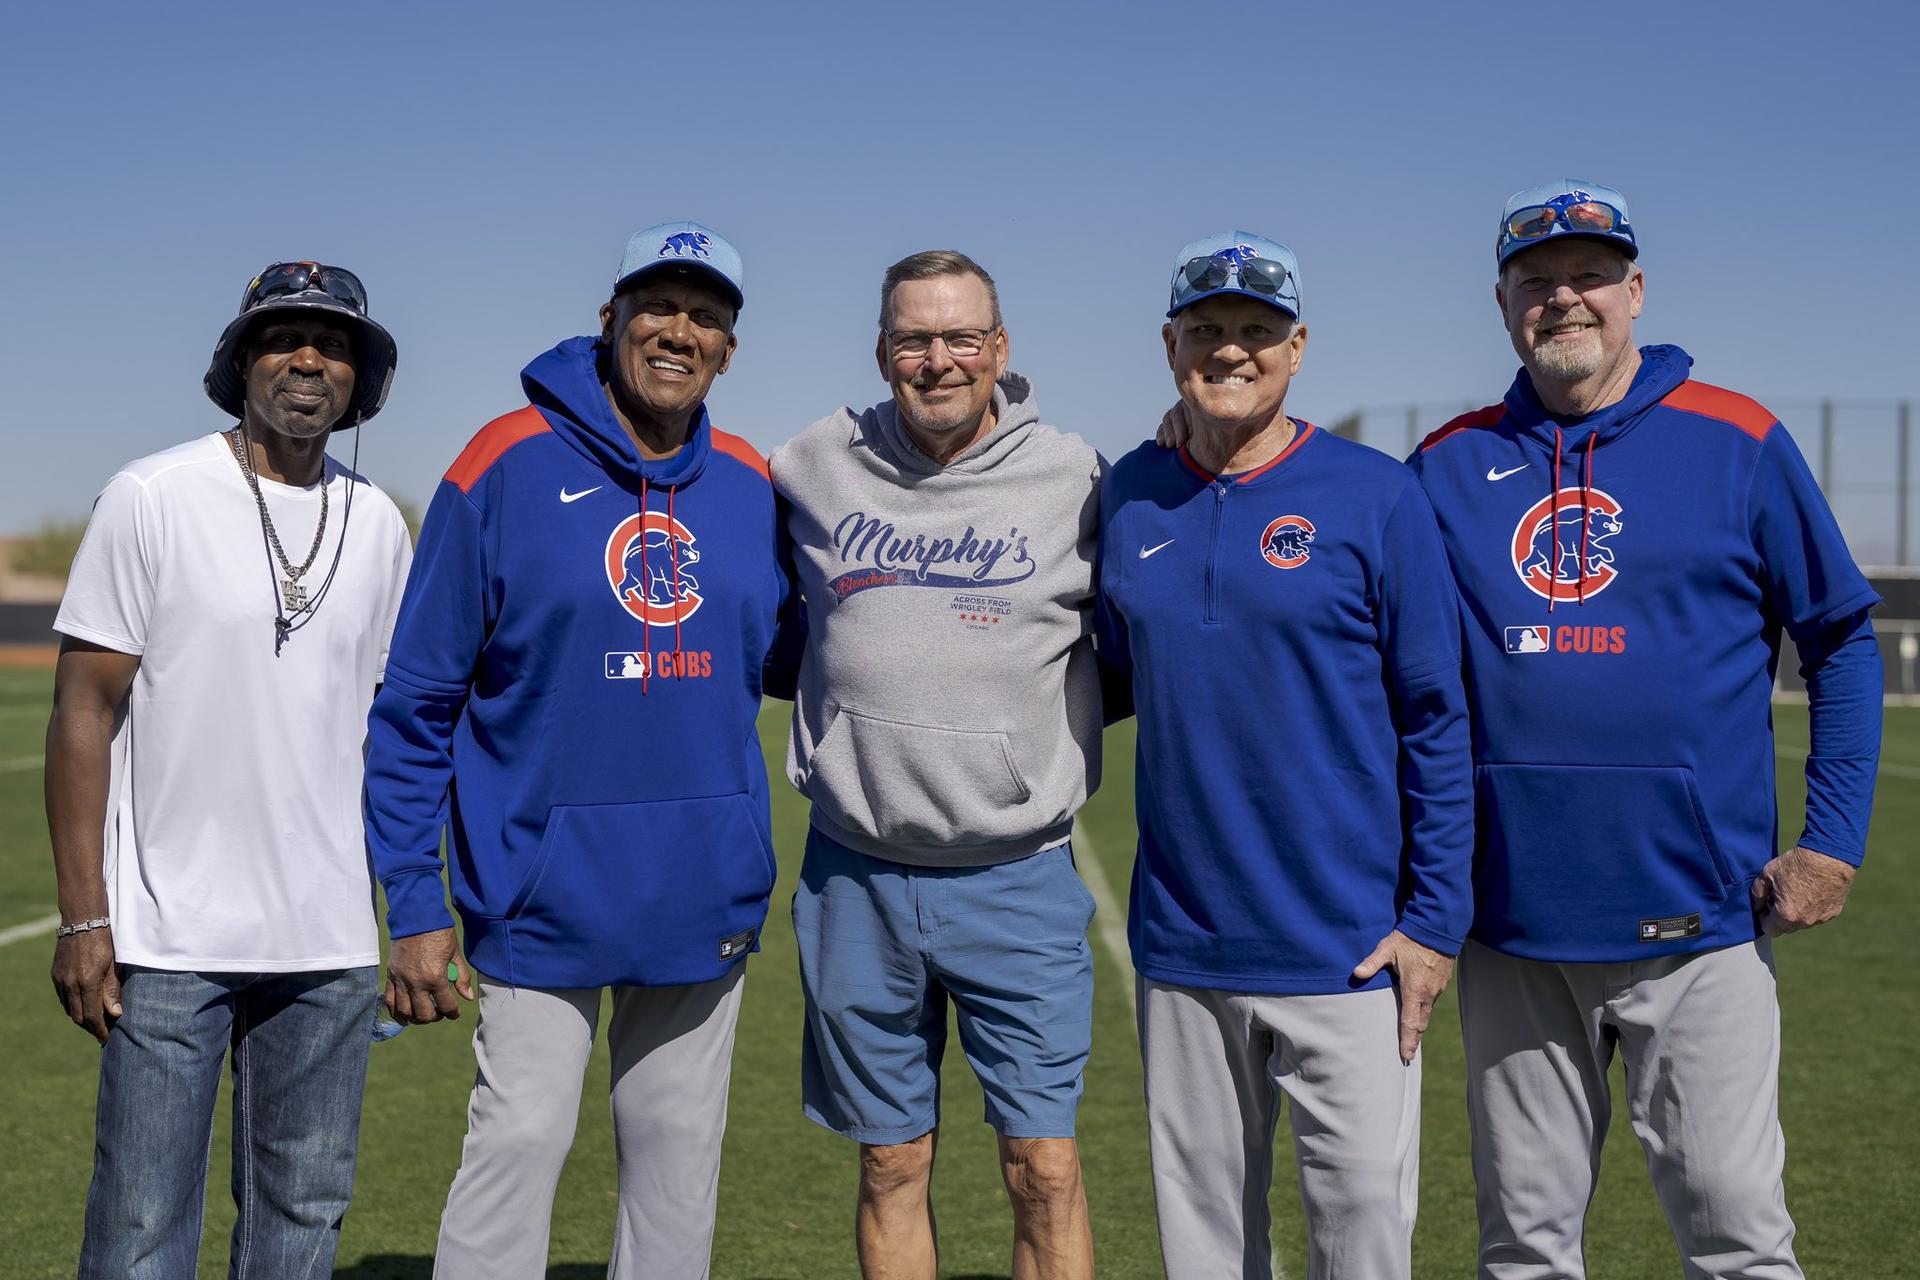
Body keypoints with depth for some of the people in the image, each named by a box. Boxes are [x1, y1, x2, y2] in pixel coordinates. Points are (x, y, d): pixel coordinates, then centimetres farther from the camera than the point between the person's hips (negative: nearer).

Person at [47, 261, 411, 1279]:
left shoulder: (378, 525, 9)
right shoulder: (151, 498, -4)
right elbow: (84, 712, -5)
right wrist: (83, 917, -10)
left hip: (329, 942, 4)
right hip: (168, 937, -4)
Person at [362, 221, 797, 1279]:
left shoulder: (754, 490, 6)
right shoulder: (506, 465, -6)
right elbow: (416, 701, -5)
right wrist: (414, 904, -8)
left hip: (705, 902, 4)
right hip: (543, 899, -4)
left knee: (680, 1158, 12)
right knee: (517, 1144, -2)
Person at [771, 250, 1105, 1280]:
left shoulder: (1070, 478, -1)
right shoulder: (811, 469, 4)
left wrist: (1054, 724, -3)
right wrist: (863, 701, 7)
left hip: (1018, 876, -2)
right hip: (857, 875, 2)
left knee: (1045, 1168, -2)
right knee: (892, 1167, 11)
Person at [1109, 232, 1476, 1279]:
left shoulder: (1375, 497, -5)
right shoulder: (1128, 498, 6)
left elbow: (1437, 721, -4)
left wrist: (1436, 919, -7)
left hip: (1346, 947, -3)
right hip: (1181, 946, 4)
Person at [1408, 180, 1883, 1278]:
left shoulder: (1739, 444, 0)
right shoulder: (1451, 466, 7)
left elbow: (1843, 638, 5)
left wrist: (1832, 842, -3)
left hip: (1696, 921, -2)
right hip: (1510, 921, 3)